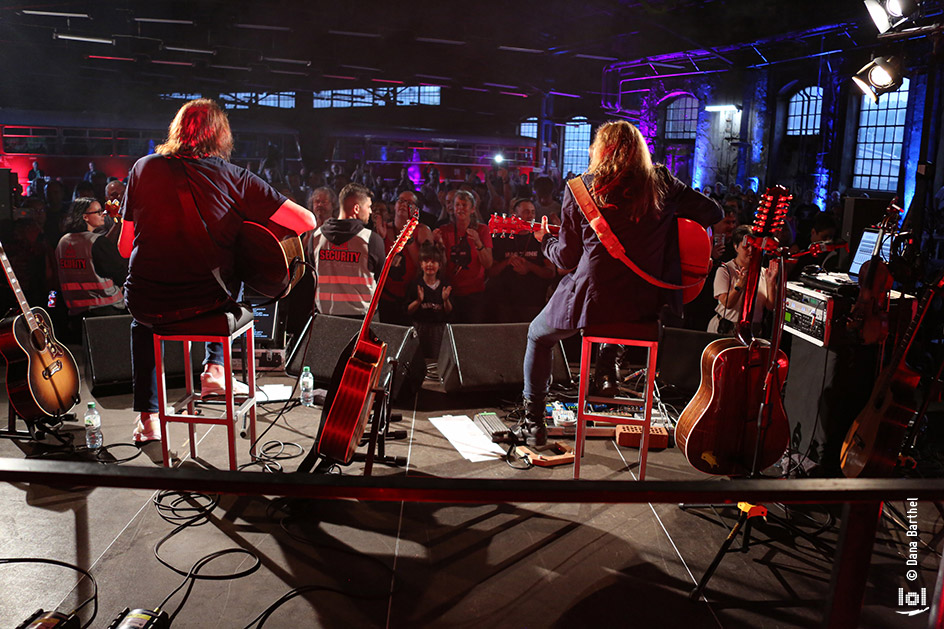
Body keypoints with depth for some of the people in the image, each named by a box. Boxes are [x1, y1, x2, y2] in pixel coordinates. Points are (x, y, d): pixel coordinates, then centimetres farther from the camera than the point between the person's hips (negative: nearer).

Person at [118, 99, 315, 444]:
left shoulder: (144, 167, 1)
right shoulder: (234, 177, -6)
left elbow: (125, 247, 6)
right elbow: (306, 221, -10)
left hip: (147, 304, 2)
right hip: (208, 304, -1)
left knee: (141, 322, 38)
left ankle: (147, 415, 34)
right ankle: (214, 366, 23)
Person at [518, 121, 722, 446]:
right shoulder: (662, 184, 0)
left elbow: (567, 257, -3)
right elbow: (713, 213, 8)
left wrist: (545, 240, 18)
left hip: (592, 300, -3)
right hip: (645, 305, 3)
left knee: (538, 335, 24)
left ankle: (533, 421, 25)